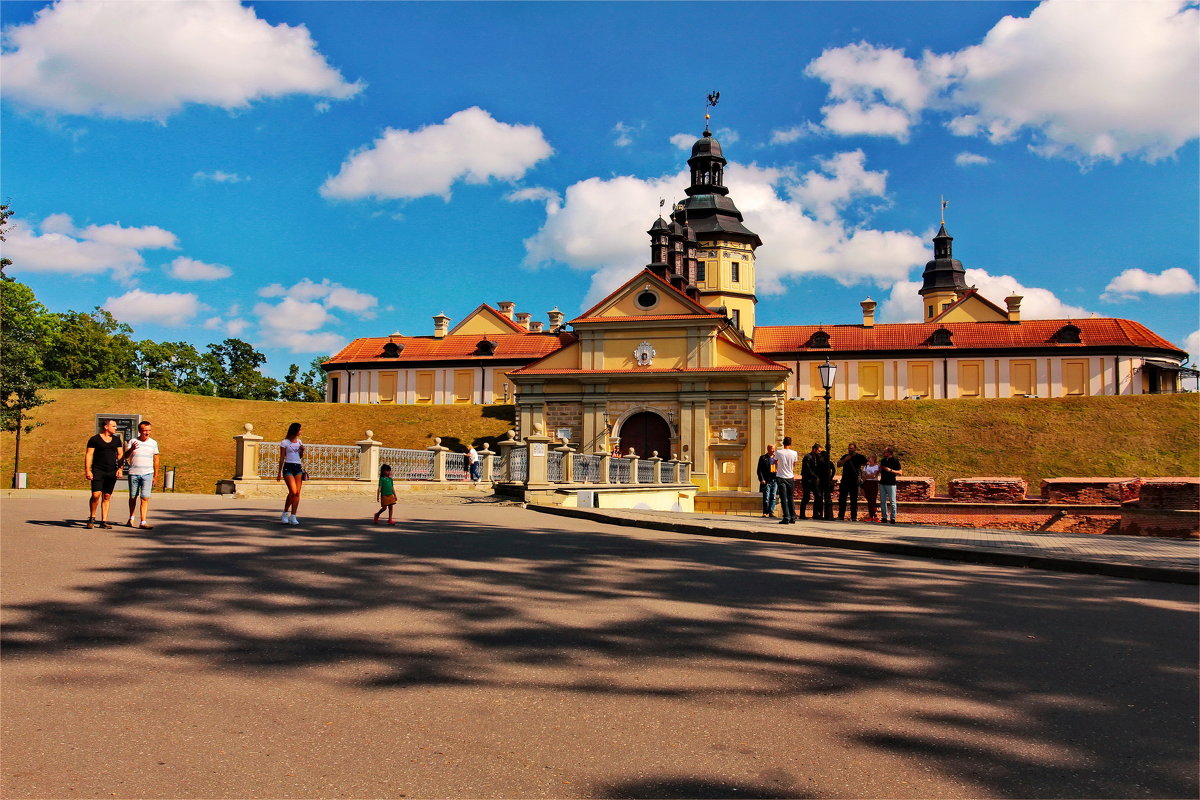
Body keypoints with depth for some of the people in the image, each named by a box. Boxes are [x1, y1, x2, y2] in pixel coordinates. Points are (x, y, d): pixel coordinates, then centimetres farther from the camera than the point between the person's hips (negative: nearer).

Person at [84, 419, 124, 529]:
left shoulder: (116, 440, 13)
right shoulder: (94, 439, 0)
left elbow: (120, 454, 15)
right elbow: (88, 455, -2)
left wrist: (120, 468, 3)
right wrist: (87, 470, -10)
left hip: (112, 472, 4)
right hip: (98, 471, -4)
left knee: (107, 497, 4)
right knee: (96, 495, -13)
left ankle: (103, 521, 8)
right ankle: (92, 518, 6)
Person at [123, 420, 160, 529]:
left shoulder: (153, 443, 9)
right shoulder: (133, 442, 5)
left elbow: (156, 460, 12)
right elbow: (126, 456, -3)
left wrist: (156, 475, 9)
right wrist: (131, 449, -24)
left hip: (147, 474, 0)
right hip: (133, 473, 0)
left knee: (145, 498, -10)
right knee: (133, 497, 10)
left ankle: (143, 522, -12)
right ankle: (131, 518, 31)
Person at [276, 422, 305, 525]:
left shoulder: (299, 442, 16)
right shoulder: (285, 442, 1)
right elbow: (282, 458, 2)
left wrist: (302, 451, -1)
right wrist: (279, 472, 0)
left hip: (298, 467, 5)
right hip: (288, 467, -5)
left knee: (297, 493, -4)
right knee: (293, 491, -16)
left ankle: (293, 516, -1)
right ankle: (285, 514, 2)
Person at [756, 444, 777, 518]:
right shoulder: (763, 458, 2)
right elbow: (759, 470, -2)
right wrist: (762, 479, -11)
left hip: (775, 481, 4)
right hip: (766, 481, -4)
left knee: (773, 497, 4)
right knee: (766, 498, -2)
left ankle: (771, 512, 10)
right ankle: (765, 512, 6)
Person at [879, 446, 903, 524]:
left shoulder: (895, 461, -5)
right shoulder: (883, 460, 12)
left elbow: (900, 472, -8)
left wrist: (890, 470, -19)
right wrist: (880, 469, 0)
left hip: (891, 484, -6)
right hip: (882, 483, 6)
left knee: (892, 501, -4)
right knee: (883, 501, 7)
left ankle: (893, 518, 0)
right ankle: (884, 517, 13)